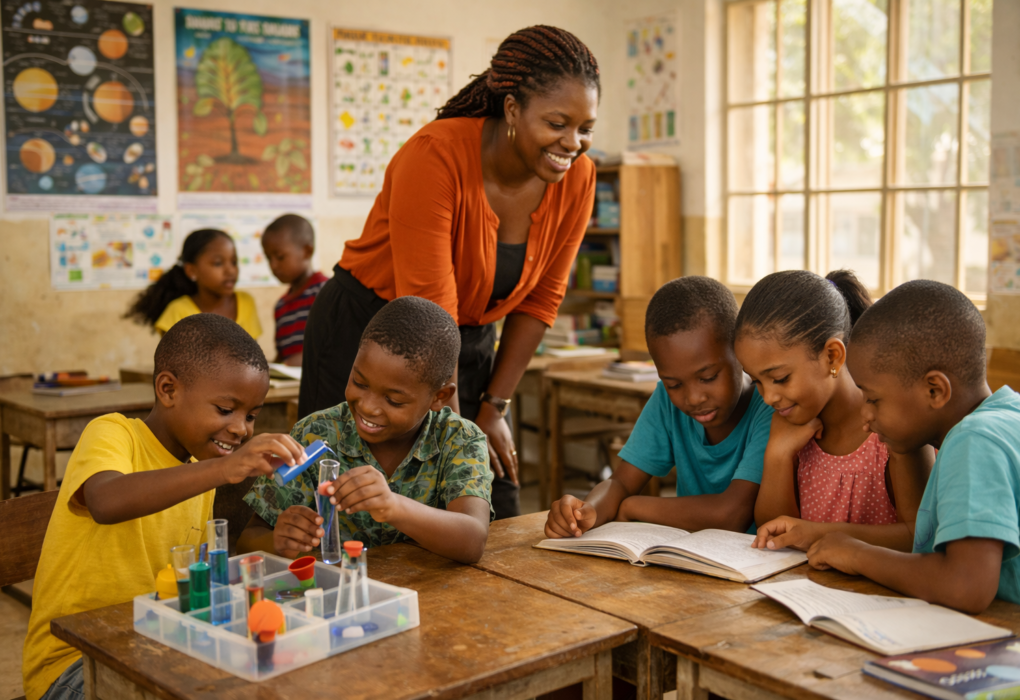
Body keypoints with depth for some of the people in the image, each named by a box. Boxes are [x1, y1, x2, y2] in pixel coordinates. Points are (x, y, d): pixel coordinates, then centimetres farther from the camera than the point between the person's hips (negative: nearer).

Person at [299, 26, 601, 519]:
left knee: (497, 526, 2)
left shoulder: (576, 178, -9)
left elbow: (540, 299, 0)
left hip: (471, 342, 5)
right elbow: (429, 308, -24)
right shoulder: (436, 156, -25)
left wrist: (495, 408, -1)